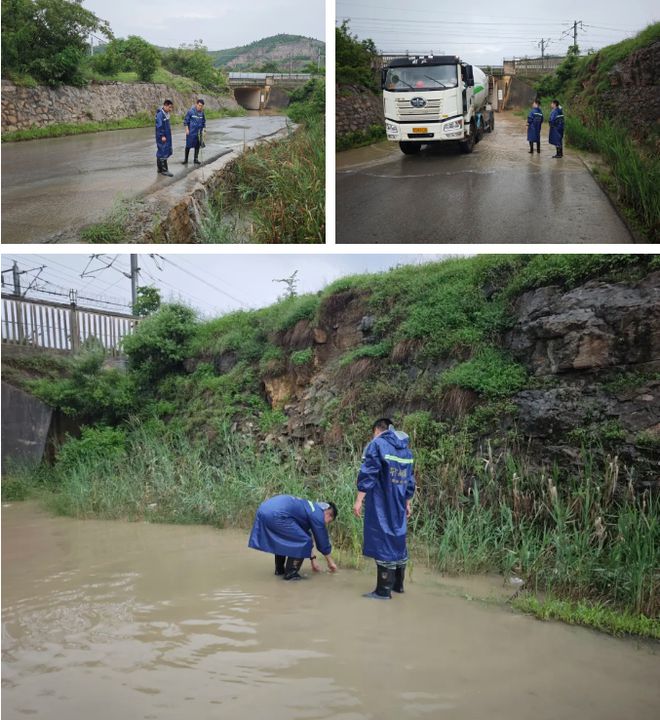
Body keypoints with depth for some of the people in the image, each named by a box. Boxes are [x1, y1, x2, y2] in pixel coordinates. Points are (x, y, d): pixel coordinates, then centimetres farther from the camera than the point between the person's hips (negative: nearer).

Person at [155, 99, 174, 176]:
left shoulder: (166, 114, 11)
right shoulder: (160, 114, -17)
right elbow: (159, 126, -19)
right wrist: (162, 136, -20)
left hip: (167, 136, 10)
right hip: (162, 137, -10)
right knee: (163, 153, -7)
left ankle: (160, 169, 18)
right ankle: (164, 170, -5)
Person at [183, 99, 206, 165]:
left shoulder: (202, 112, 2)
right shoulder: (191, 111, -10)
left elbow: (204, 122, 14)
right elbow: (186, 120, -5)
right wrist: (187, 129, -10)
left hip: (198, 132, 4)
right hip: (191, 132, -4)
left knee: (197, 146, 8)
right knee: (188, 145, 1)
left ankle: (196, 159, 19)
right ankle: (186, 159, 12)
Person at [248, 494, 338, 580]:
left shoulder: (310, 508, 31)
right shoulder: (318, 515, 6)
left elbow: (306, 534, 40)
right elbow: (323, 541, 13)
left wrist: (313, 559, 44)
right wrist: (330, 562, 28)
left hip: (264, 508, 10)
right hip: (276, 514, -10)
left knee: (282, 539, 32)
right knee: (301, 541, 2)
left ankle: (279, 569, 36)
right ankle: (290, 573, 8)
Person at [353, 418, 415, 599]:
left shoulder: (377, 444, -7)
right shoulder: (406, 449, 14)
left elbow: (367, 474, -14)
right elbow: (410, 480, 18)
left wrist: (359, 500, -13)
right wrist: (407, 504, 26)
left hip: (380, 505, -7)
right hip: (398, 506, 7)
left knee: (383, 542, -5)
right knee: (398, 539, 15)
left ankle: (384, 590, -3)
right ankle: (398, 584, 24)